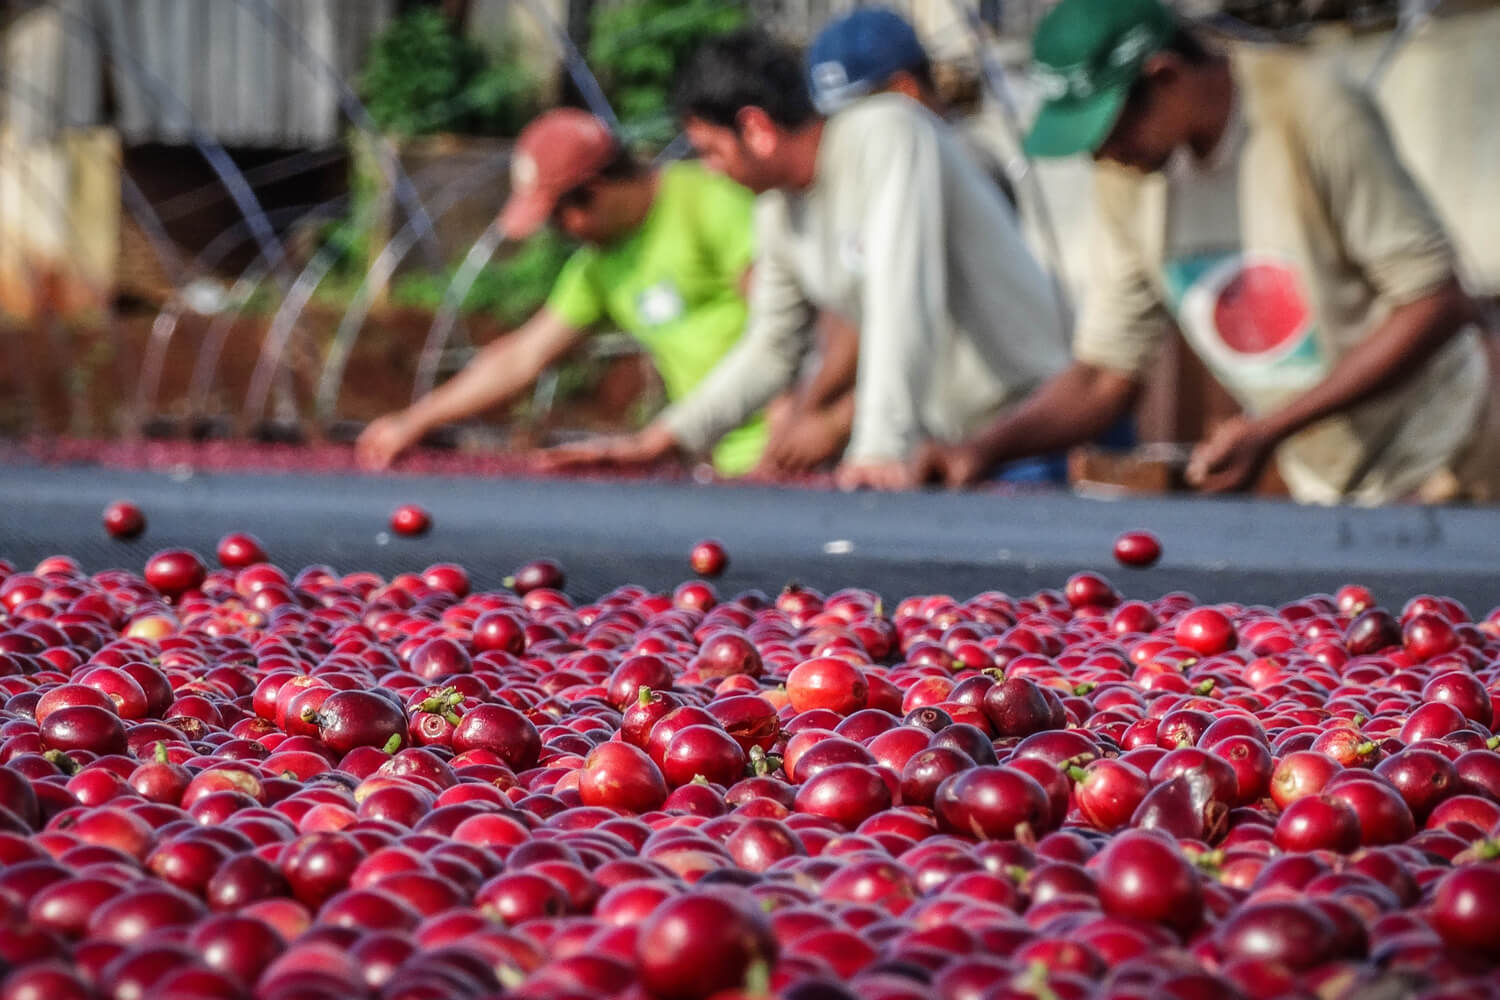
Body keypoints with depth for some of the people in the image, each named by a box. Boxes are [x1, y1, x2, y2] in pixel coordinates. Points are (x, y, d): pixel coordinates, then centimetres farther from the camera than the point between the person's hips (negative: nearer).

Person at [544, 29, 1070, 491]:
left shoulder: (886, 134, -16)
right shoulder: (777, 210, 8)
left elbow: (902, 298, -26)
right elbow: (770, 350, 18)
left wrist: (883, 449, -32)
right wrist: (656, 441, 13)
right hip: (945, 430, 7)